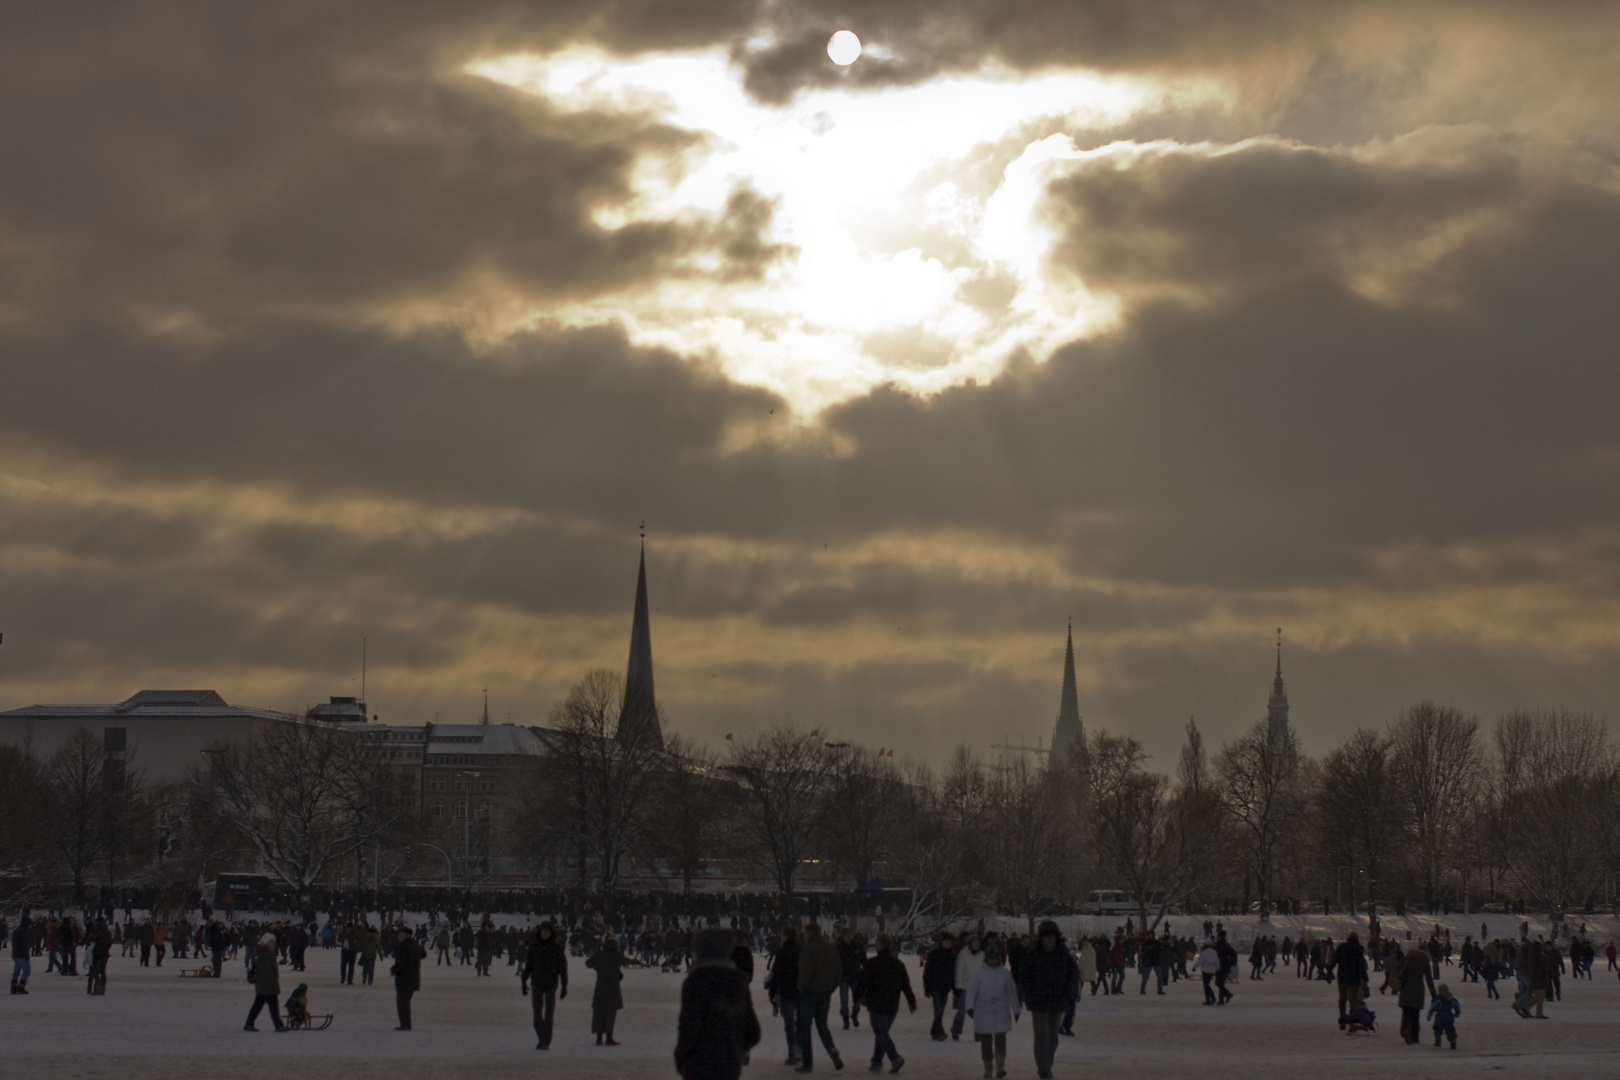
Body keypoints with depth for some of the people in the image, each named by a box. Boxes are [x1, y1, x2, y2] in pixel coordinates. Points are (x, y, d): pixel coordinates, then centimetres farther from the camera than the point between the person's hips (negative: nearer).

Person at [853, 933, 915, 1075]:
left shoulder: (871, 964, -8)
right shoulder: (899, 965, 9)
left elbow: (861, 983, -6)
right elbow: (906, 985, 10)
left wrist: (857, 999, 5)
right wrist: (912, 1003, 13)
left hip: (876, 1006, -6)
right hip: (892, 1006, 6)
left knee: (881, 1033, -4)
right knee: (882, 1032, 16)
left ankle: (895, 1058, -21)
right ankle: (876, 1061, 16)